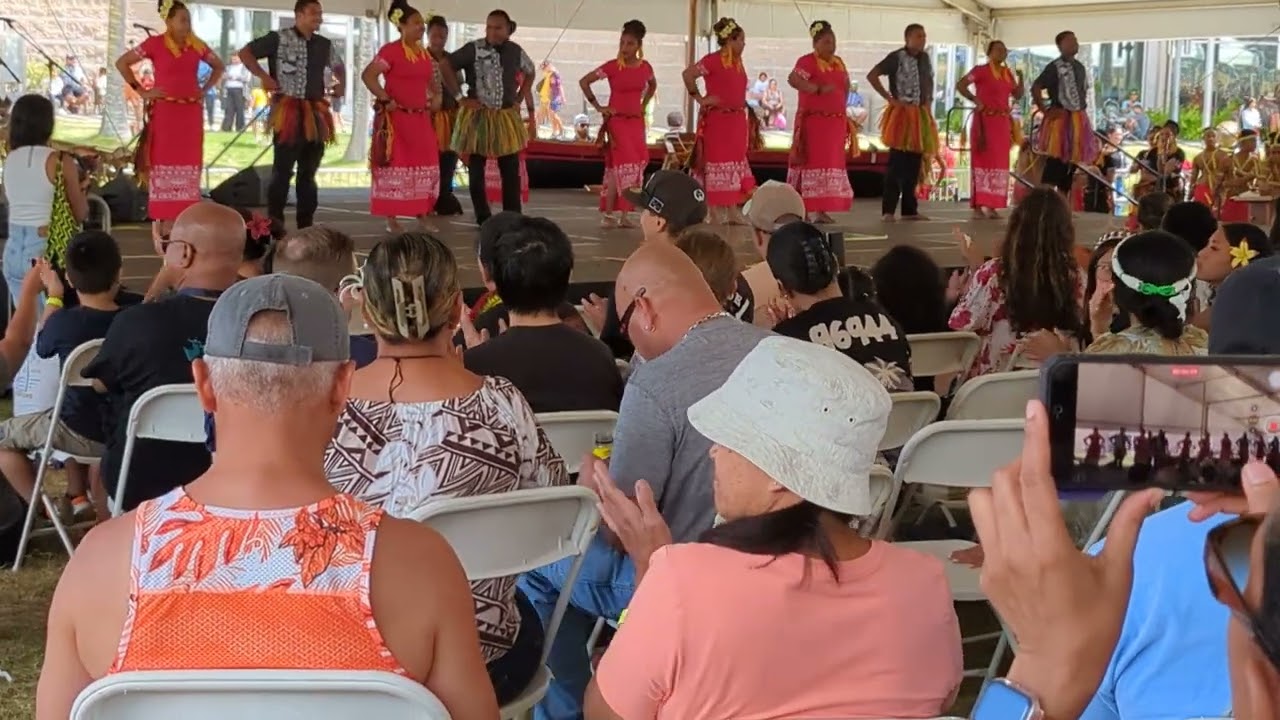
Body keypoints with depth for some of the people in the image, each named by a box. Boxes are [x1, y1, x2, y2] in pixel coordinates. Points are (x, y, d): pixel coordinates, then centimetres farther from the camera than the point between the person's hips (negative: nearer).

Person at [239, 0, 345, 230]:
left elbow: (338, 65, 31)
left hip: (315, 115, 6)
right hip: (288, 113, -6)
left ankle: (306, 225, 16)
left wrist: (342, 84, 13)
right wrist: (263, 76, -12)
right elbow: (245, 53, -2)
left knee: (309, 172, 10)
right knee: (282, 170, -5)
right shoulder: (279, 39, -4)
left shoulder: (324, 44, 13)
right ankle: (275, 225, 0)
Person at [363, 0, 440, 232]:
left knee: (425, 166, 8)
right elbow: (367, 75, -18)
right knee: (395, 165, -4)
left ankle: (422, 217, 16)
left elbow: (429, 81, 30)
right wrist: (385, 100, -18)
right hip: (396, 117, -8)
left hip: (421, 118, 8)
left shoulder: (425, 54, 13)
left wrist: (433, 98, 11)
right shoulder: (391, 50, -10)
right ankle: (391, 219, 1)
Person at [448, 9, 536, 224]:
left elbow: (530, 72, 21)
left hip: (506, 117, 3)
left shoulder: (516, 51, 1)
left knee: (511, 171, 3)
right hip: (477, 116, -3)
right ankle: (483, 219, 13)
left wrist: (519, 96, 12)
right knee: (476, 171, 3)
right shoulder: (473, 49, -12)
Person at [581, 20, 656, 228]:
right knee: (621, 166, -11)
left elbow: (653, 85, 26)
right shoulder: (612, 66, -11)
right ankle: (608, 214, -7)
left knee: (635, 166, 5)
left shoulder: (645, 67, 3)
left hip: (636, 121, 5)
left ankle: (623, 214, 11)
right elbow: (584, 82, -8)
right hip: (617, 120, -5)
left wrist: (643, 105, 13)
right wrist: (598, 107, -8)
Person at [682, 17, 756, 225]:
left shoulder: (737, 62, 13)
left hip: (736, 121, 9)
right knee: (718, 165, -4)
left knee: (735, 165, 10)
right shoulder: (713, 60, -12)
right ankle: (717, 215, -1)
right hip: (717, 120, -9)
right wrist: (699, 98, -15)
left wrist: (749, 116, 14)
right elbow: (688, 74, -22)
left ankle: (733, 213, 16)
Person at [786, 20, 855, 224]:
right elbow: (793, 79, -28)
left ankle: (820, 209, 13)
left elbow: (845, 86, 29)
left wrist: (843, 114, 18)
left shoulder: (838, 63, 15)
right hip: (813, 121, -8)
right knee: (815, 162, -7)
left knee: (832, 164, 8)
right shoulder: (807, 61, -10)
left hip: (836, 123, 8)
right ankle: (814, 210, -6)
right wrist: (819, 89, -28)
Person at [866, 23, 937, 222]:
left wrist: (929, 104, 11)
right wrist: (890, 99, -13)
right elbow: (872, 76, -13)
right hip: (902, 114, -7)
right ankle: (888, 210, -6)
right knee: (897, 163, -8)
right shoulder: (896, 57, -9)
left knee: (914, 164, 8)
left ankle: (909, 209, 13)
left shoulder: (925, 58, 12)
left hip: (922, 115, 7)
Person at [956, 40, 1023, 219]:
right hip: (984, 120, -7)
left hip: (1003, 122, 7)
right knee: (983, 160, -7)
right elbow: (960, 85, -9)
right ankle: (978, 206, -5)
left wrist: (1020, 78, 2)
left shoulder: (1008, 73, 14)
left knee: (1000, 162, 5)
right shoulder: (981, 70, -5)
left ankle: (992, 206, 9)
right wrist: (975, 100, -15)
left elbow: (1017, 95, 16)